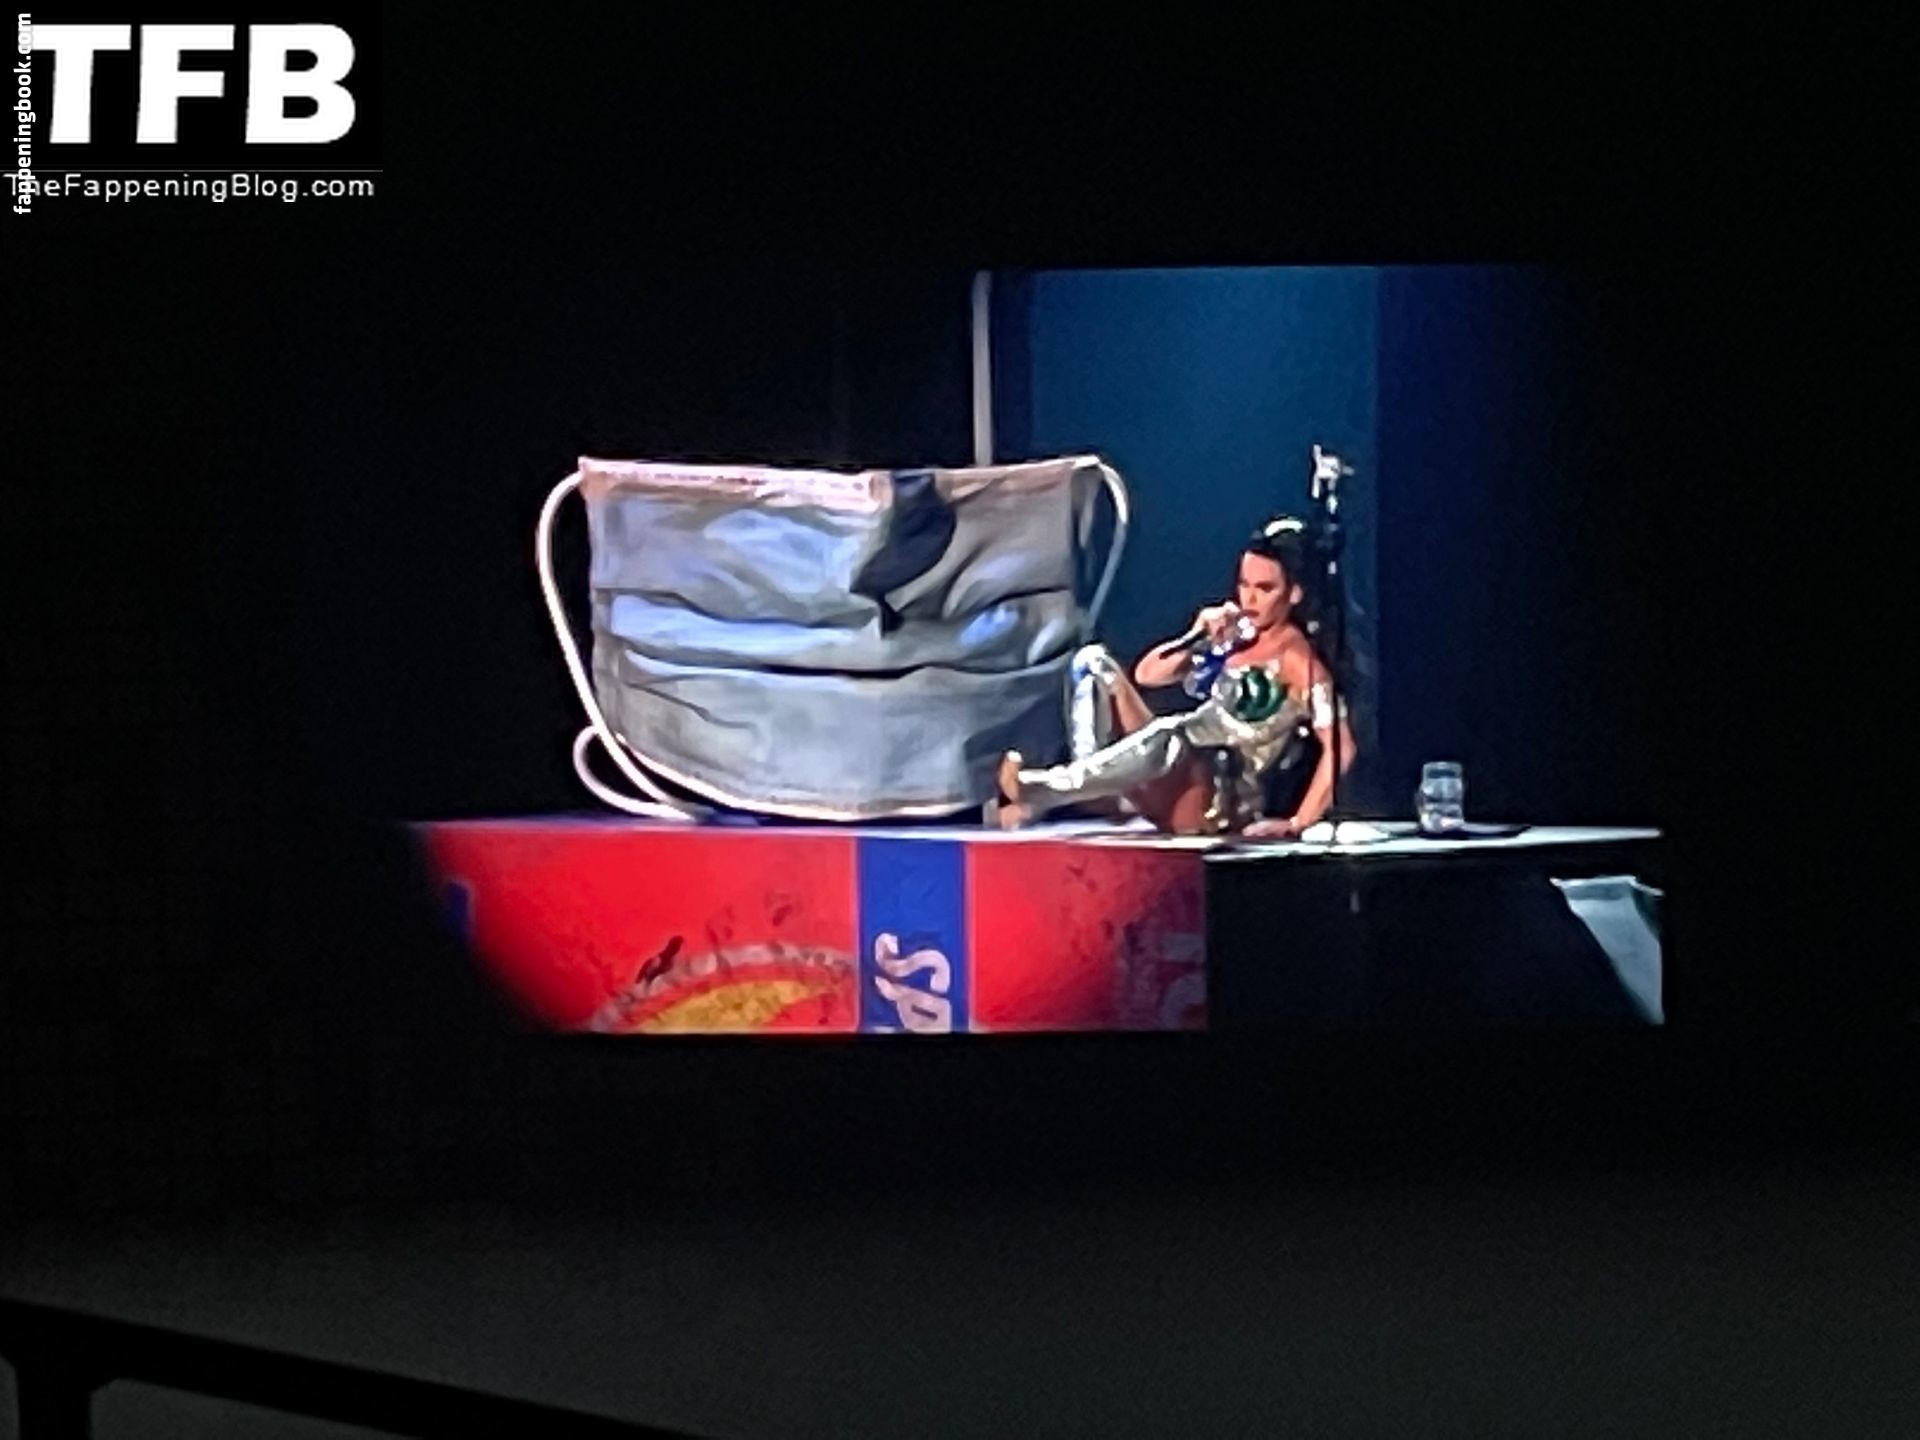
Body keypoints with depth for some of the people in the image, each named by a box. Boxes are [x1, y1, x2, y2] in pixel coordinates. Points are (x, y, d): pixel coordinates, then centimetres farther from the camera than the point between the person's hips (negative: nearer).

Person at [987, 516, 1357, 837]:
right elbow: (1147, 674, 13)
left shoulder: (1297, 659, -8)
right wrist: (1198, 637, -3)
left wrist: (1296, 824, -24)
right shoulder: (1236, 635, 14)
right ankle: (1089, 791, -19)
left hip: (1221, 805, -8)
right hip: (1171, 787, 8)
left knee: (1174, 734, -41)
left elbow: (1340, 748, -18)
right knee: (1094, 662, -2)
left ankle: (1037, 791, -39)